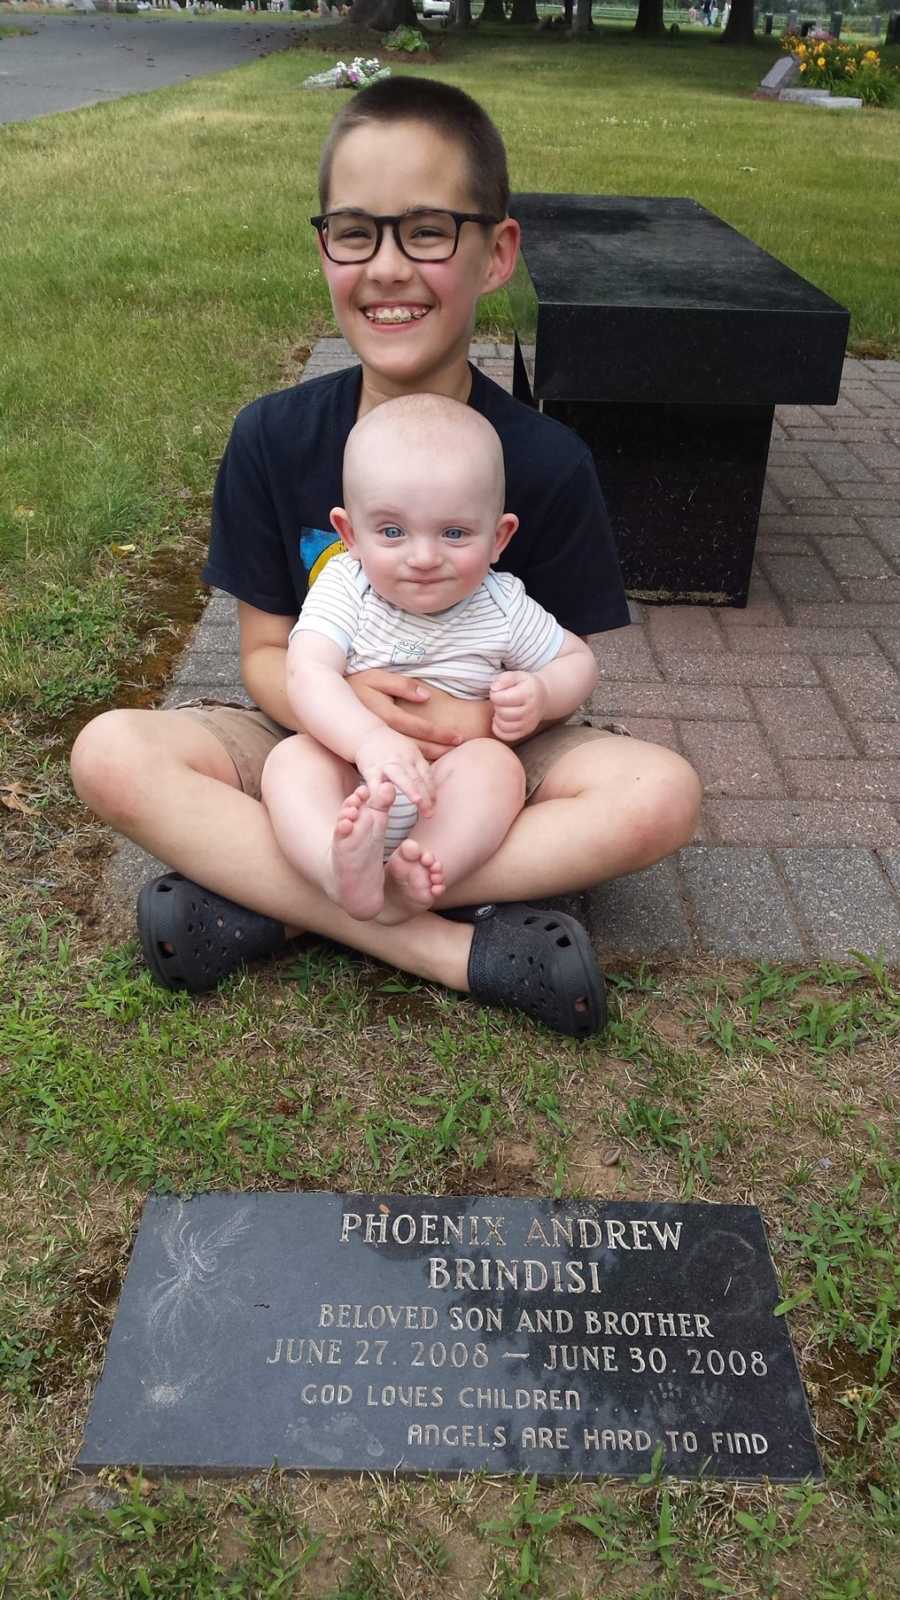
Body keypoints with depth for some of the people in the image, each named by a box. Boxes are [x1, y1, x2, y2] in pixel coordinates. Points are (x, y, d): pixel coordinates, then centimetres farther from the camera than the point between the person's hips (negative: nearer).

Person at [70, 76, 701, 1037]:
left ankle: (274, 904, -24)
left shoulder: (544, 462, -12)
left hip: (476, 756, 0)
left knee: (662, 793, -29)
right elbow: (265, 653, -4)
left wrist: (490, 716, -28)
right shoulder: (273, 439, -9)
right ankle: (455, 949, -27)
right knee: (110, 755, -25)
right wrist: (344, 698, -27)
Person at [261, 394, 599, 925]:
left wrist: (541, 694, -12)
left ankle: (408, 884, -42)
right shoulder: (344, 587, -8)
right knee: (291, 757, -25)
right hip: (351, 782, 0)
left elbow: (579, 660, 12)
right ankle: (344, 872, -50)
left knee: (495, 762, -27)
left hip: (453, 803, 0)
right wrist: (370, 738, -43)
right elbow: (308, 675, -23)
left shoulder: (503, 607, -3)